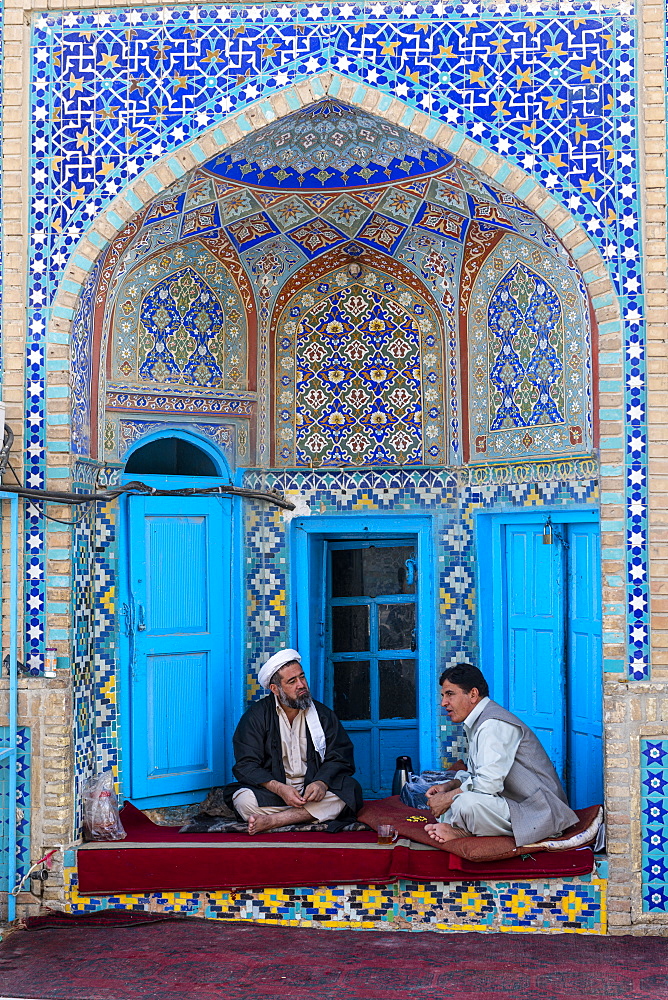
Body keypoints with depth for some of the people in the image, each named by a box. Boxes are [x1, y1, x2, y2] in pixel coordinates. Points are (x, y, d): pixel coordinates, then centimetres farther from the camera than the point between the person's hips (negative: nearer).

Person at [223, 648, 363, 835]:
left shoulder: (323, 714, 10)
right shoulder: (256, 716, 2)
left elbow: (340, 758, 3)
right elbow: (246, 765, -6)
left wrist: (321, 783, -20)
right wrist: (279, 788, -22)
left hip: (312, 791, 2)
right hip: (272, 792, -2)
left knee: (348, 790, -29)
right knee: (244, 800, -31)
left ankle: (272, 820, -31)